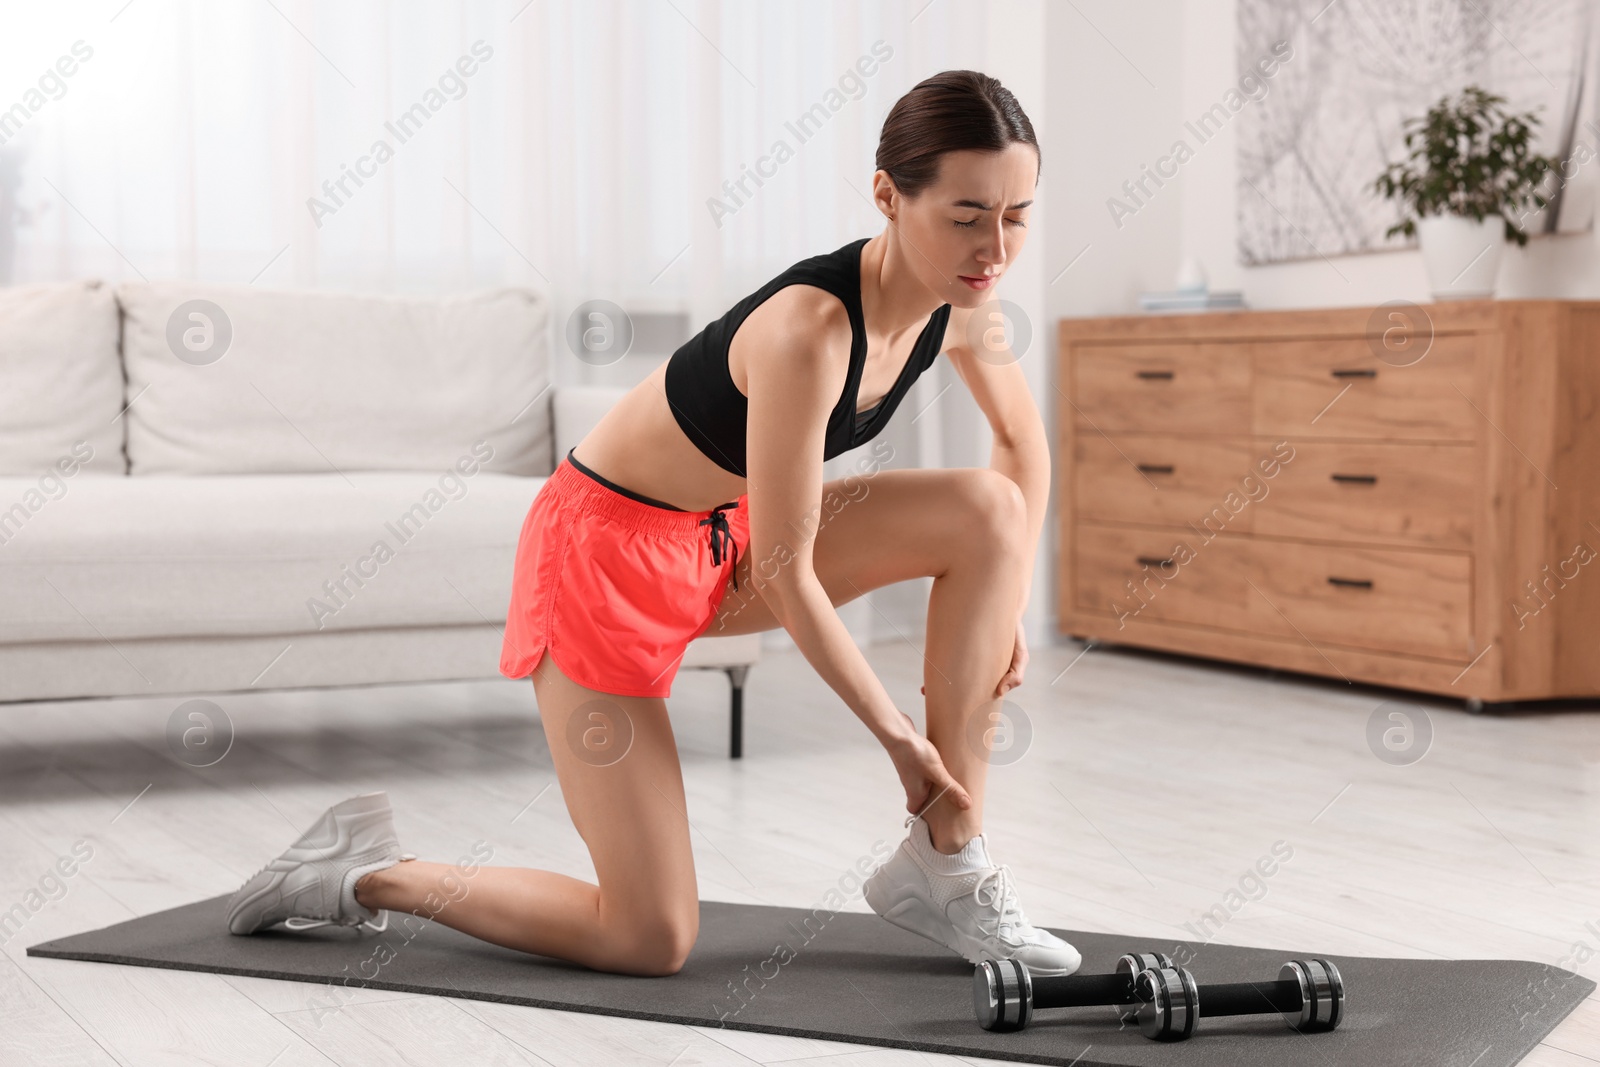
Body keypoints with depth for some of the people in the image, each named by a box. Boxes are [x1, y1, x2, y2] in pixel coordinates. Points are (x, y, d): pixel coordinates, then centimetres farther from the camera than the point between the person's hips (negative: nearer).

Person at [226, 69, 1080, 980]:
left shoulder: (959, 296, -10)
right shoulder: (808, 329, -34)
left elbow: (1025, 436, 11)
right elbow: (786, 575, -26)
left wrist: (1009, 605, -1)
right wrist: (897, 735, -17)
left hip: (722, 539, 8)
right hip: (608, 548, -8)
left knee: (990, 513, -10)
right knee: (652, 940, -7)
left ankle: (947, 865, -2)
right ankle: (366, 873, 13)